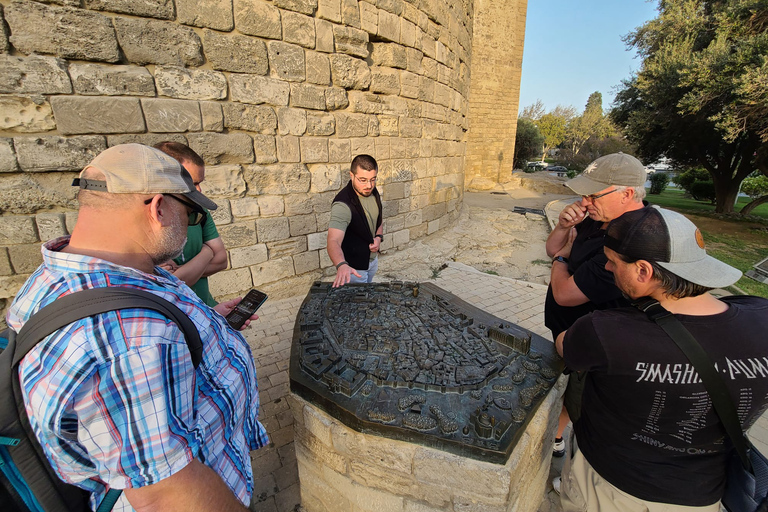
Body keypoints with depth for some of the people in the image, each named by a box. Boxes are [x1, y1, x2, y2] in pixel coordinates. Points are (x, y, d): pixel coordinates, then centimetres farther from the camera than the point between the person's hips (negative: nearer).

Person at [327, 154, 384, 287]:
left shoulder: (373, 192, -6)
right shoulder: (342, 205, -31)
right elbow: (333, 241, -42)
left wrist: (379, 237, -10)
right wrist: (341, 265, -61)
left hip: (372, 258, 8)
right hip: (353, 267, -7)